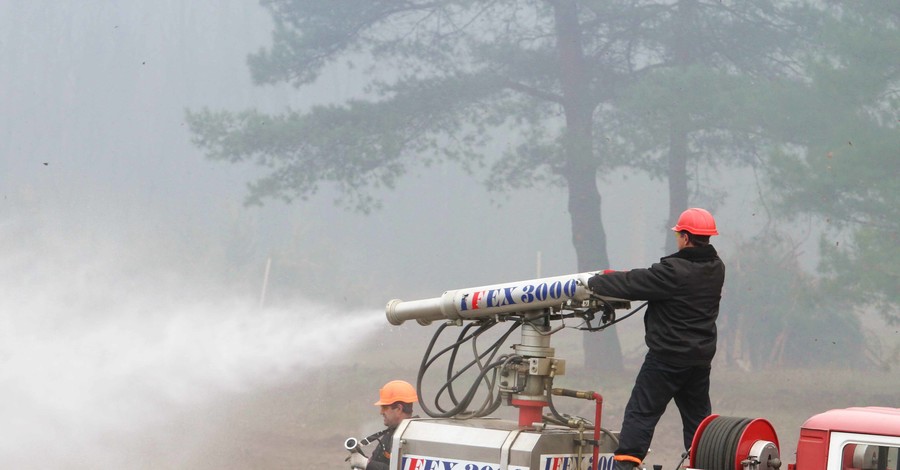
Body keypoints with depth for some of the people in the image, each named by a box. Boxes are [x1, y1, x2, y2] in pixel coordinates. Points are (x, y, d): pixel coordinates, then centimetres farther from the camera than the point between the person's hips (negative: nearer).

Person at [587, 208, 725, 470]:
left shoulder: (674, 271, -20)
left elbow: (633, 284, -13)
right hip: (701, 357, 7)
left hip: (667, 358, -7)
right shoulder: (715, 269, 4)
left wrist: (595, 282, 2)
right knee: (697, 416, 16)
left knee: (641, 412, -4)